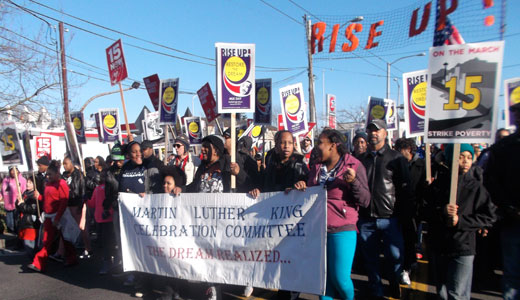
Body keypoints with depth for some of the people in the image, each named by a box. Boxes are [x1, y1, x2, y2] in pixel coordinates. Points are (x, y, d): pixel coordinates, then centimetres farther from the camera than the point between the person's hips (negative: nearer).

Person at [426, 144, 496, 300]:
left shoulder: (476, 187, -5)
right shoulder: (437, 184, 0)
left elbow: (489, 217, -6)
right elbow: (425, 210, -2)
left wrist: (460, 221, -15)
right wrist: (441, 211, -21)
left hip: (463, 248, -3)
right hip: (439, 247, 3)